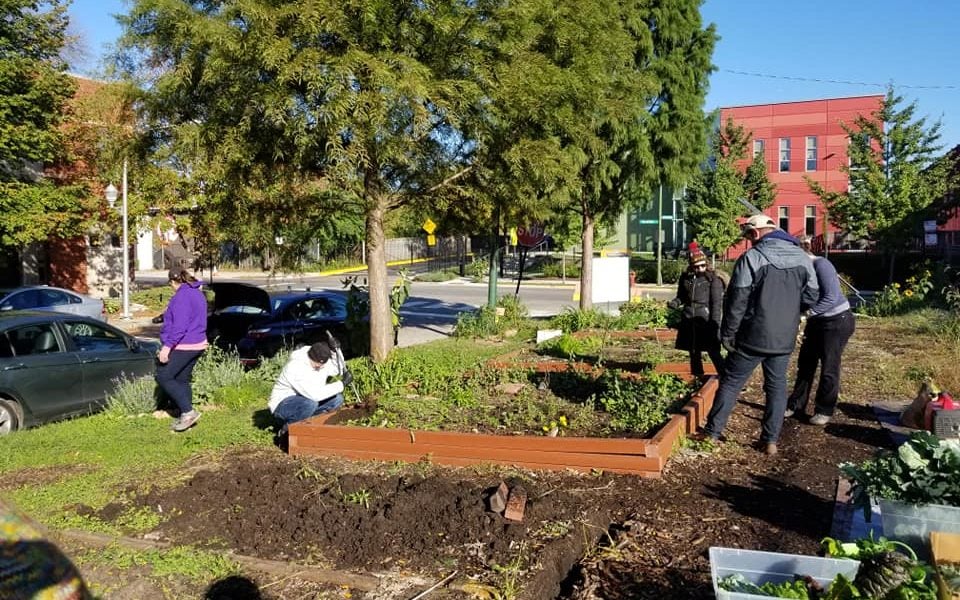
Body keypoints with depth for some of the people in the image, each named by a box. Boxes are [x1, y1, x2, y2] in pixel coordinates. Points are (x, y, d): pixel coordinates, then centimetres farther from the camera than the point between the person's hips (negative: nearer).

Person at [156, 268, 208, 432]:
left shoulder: (181, 296, -16)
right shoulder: (198, 294, 15)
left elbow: (179, 326, -24)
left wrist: (167, 346, -25)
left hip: (183, 347, -10)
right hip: (197, 345, 10)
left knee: (163, 377, -4)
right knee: (182, 380, 14)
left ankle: (188, 411, -8)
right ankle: (185, 417, 16)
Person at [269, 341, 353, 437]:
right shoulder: (295, 367, -31)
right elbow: (314, 394, -37)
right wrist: (342, 384, -33)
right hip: (282, 406, -8)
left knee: (337, 398, -8)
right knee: (310, 403, -37)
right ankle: (288, 428, -13)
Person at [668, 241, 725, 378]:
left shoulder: (713, 280, -7)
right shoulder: (685, 278, 7)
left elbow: (717, 304, -10)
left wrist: (715, 324, -16)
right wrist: (675, 302, -3)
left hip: (705, 321, -5)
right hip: (689, 321, 5)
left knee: (713, 352, -6)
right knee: (694, 352, 15)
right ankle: (697, 375, 28)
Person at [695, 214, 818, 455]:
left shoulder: (752, 258, -14)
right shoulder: (802, 258, 5)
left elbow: (736, 301, -14)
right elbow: (810, 297, 9)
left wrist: (727, 333, -6)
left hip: (753, 336, -5)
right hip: (784, 338, 5)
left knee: (730, 383, 6)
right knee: (777, 386, 13)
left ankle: (712, 432, 11)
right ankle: (770, 440, 15)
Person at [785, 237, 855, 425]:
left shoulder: (821, 265, -22)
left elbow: (832, 297, -27)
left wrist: (808, 313, -28)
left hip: (837, 321, -8)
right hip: (817, 322, 8)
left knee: (829, 368, 1)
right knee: (805, 363, 11)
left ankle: (824, 411, 14)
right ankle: (796, 405, 21)